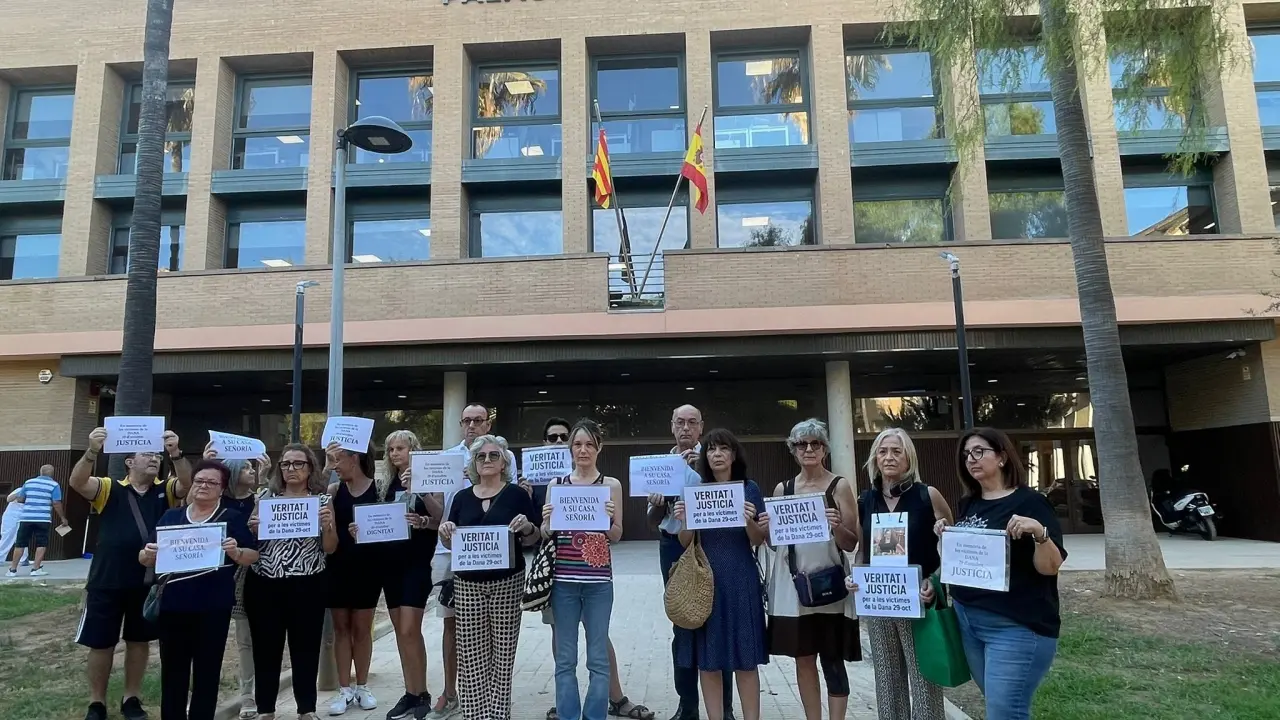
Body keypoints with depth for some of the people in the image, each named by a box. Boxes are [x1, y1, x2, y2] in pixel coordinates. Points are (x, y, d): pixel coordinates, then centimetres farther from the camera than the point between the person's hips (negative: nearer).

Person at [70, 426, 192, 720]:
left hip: (148, 581, 2)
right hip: (107, 581, -2)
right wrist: (92, 451, -36)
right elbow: (76, 482, -18)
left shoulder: (166, 489, 2)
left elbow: (188, 483, -18)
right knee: (101, 642, 10)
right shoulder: (109, 489, -1)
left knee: (139, 640, 13)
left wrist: (176, 453, -35)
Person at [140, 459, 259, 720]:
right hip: (172, 606, 3)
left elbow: (253, 556, -1)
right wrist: (147, 554, -12)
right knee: (172, 673, 9)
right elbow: (146, 559, 11)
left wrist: (235, 552, -21)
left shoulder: (233, 518, 2)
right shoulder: (170, 516, 10)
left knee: (207, 673, 5)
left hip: (214, 608, -3)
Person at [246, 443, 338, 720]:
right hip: (264, 584, 2)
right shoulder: (267, 497, 7)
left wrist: (327, 525, -19)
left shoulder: (323, 499, 1)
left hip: (307, 585, -2)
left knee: (306, 647, 6)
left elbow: (330, 548, 0)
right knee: (266, 647, 8)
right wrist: (252, 528, -10)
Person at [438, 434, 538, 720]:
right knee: (470, 655, 4)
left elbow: (531, 540, 3)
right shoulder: (462, 497, 10)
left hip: (507, 582, -2)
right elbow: (452, 544, 14)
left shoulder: (517, 494, 1)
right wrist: (445, 533, -7)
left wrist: (527, 527, -18)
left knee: (502, 653, 3)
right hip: (467, 583, 3)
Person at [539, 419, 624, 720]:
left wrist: (609, 519, -16)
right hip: (563, 578, 1)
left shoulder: (611, 485, 2)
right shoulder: (556, 484, 5)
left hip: (598, 580, -1)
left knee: (598, 658, 5)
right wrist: (547, 521, -12)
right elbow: (546, 535, 8)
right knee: (565, 658, 8)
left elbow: (616, 536, 4)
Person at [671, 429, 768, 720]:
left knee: (745, 659, 3)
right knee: (707, 659, 4)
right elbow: (686, 543, 5)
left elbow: (759, 541, 1)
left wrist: (750, 521, -18)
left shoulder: (750, 489, 2)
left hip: (741, 580, -1)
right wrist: (683, 521, -15)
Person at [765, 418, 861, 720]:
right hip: (792, 583, 3)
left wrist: (837, 526, -23)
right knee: (803, 658, 11)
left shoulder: (840, 486, -2)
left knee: (832, 661, 2)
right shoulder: (783, 489, 7)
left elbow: (851, 545, -3)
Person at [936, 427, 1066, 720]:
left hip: (1016, 627, -7)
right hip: (967, 620, 7)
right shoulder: (967, 504, 9)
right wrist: (946, 536, 2)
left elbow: (1050, 567, -12)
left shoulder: (1029, 502, -9)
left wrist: (1039, 531, -30)